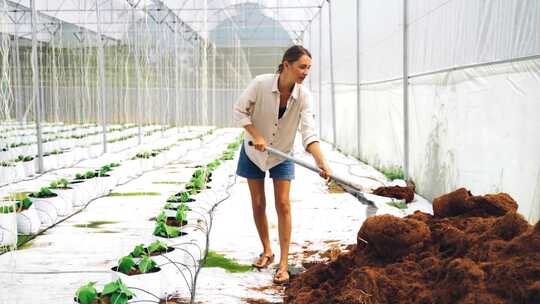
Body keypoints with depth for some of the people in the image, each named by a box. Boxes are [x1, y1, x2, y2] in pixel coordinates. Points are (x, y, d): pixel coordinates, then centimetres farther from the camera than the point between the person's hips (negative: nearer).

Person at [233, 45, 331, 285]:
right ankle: (267, 251, 27)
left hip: (282, 155, 0)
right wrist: (256, 136, -25)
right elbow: (240, 111, -14)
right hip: (254, 152, 0)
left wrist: (322, 163, -41)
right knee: (258, 204, 7)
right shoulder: (261, 83, -24)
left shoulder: (304, 96, -20)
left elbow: (309, 134, -28)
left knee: (283, 205, -5)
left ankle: (284, 264, 0)